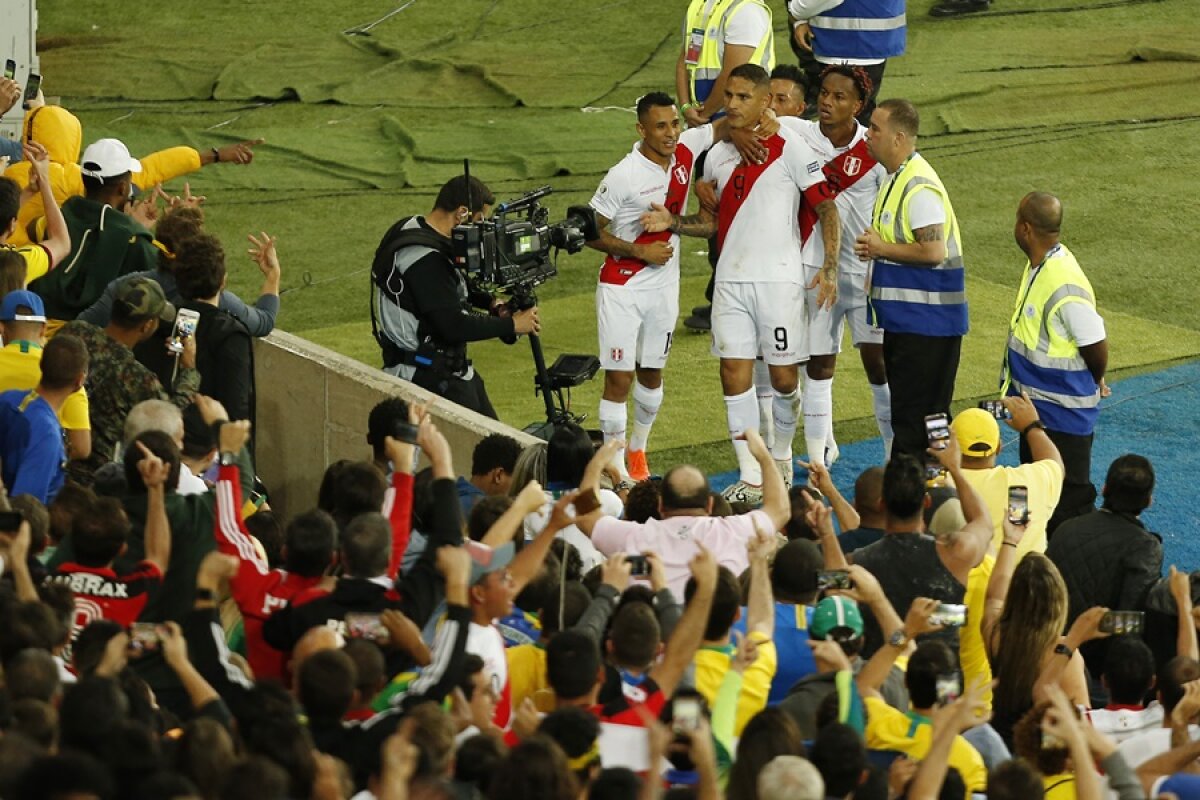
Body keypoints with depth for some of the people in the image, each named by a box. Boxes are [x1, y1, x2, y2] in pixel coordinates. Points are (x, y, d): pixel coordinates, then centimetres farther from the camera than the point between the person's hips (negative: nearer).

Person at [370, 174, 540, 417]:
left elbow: (454, 285, 22)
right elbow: (454, 327, -26)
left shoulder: (411, 229, 6)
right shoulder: (424, 260, -26)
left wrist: (491, 302, 6)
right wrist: (512, 324, -15)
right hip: (429, 377, -11)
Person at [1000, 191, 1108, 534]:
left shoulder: (1065, 287, -30)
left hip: (1063, 416, -10)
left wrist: (1094, 384, -2)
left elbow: (1096, 346, -22)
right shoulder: (1038, 265, 0)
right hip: (1037, 406, 10)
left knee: (1069, 503, 2)